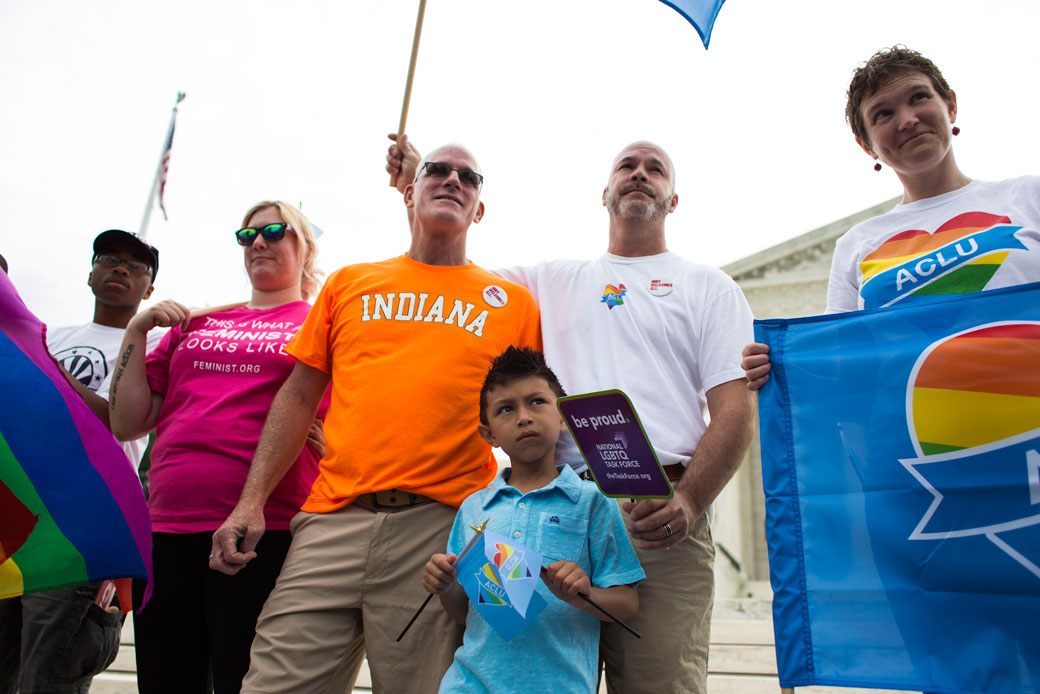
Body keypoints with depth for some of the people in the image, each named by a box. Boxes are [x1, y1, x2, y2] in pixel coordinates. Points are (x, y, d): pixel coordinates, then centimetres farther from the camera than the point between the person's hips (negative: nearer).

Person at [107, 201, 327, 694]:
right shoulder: (195, 325, 21)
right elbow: (128, 424, 17)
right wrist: (137, 330, 11)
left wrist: (328, 438, -14)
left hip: (263, 531, -4)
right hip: (166, 528, 5)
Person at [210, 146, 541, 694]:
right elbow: (298, 397, 15)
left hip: (444, 527, -1)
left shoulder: (512, 302, 11)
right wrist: (251, 501, 5)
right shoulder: (350, 283, 16)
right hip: (334, 519, 2)